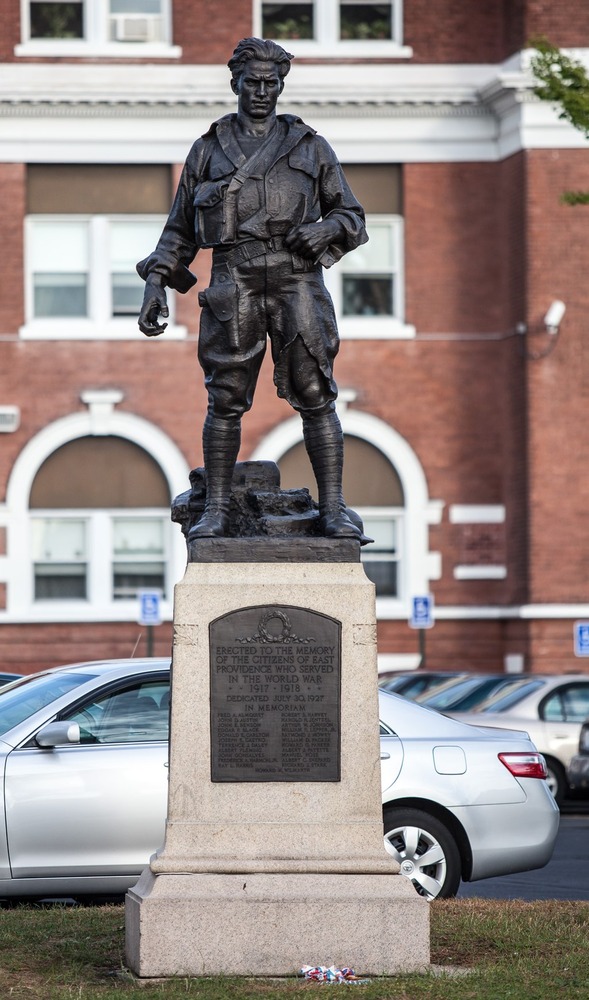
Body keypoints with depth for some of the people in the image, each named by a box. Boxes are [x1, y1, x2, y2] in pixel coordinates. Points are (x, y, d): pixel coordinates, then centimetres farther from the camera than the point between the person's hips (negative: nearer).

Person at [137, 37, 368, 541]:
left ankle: (333, 509, -5)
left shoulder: (310, 147, 12)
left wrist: (326, 228, -9)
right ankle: (216, 510, 4)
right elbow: (179, 229, 15)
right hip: (234, 285, 0)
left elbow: (352, 218, 14)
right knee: (226, 400, -2)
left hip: (296, 280, 0)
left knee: (315, 395, -7)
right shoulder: (208, 151, 13)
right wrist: (156, 283, 5)